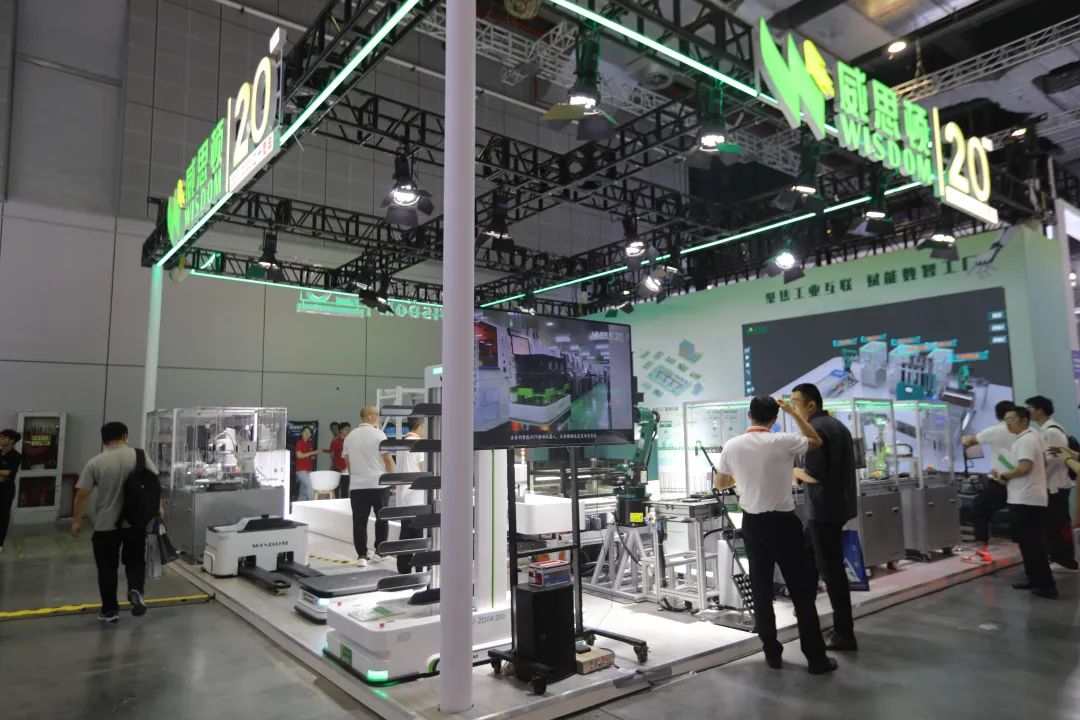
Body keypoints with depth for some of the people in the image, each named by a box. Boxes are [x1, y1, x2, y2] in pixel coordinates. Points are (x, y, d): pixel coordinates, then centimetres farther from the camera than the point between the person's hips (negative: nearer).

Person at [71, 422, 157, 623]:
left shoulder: (95, 463, -6)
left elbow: (82, 494, -7)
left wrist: (76, 520, 4)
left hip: (105, 524, -1)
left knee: (107, 568, 10)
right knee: (135, 560, 16)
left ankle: (110, 611, 15)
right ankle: (136, 590, -8)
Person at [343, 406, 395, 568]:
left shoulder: (350, 436, 9)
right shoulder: (378, 434, -7)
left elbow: (347, 461, 17)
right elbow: (388, 459, -7)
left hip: (356, 486, 4)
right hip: (379, 484, -4)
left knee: (359, 521, 5)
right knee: (382, 518, 11)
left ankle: (361, 555, 5)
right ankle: (379, 552, 14)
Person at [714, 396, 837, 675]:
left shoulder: (732, 446, -2)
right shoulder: (783, 442, -12)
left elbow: (720, 484, 12)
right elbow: (817, 441, 9)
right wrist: (793, 412, 10)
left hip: (752, 523, 3)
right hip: (783, 522, -3)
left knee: (761, 591, 11)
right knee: (801, 591, 6)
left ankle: (772, 653, 19)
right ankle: (816, 658, 13)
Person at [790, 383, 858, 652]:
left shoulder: (815, 429, -18)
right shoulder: (836, 424, 14)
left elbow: (814, 474, -24)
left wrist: (792, 471, -6)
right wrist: (801, 473, 13)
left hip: (825, 509, -10)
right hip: (838, 504, 10)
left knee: (831, 569, -3)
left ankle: (844, 634, 5)